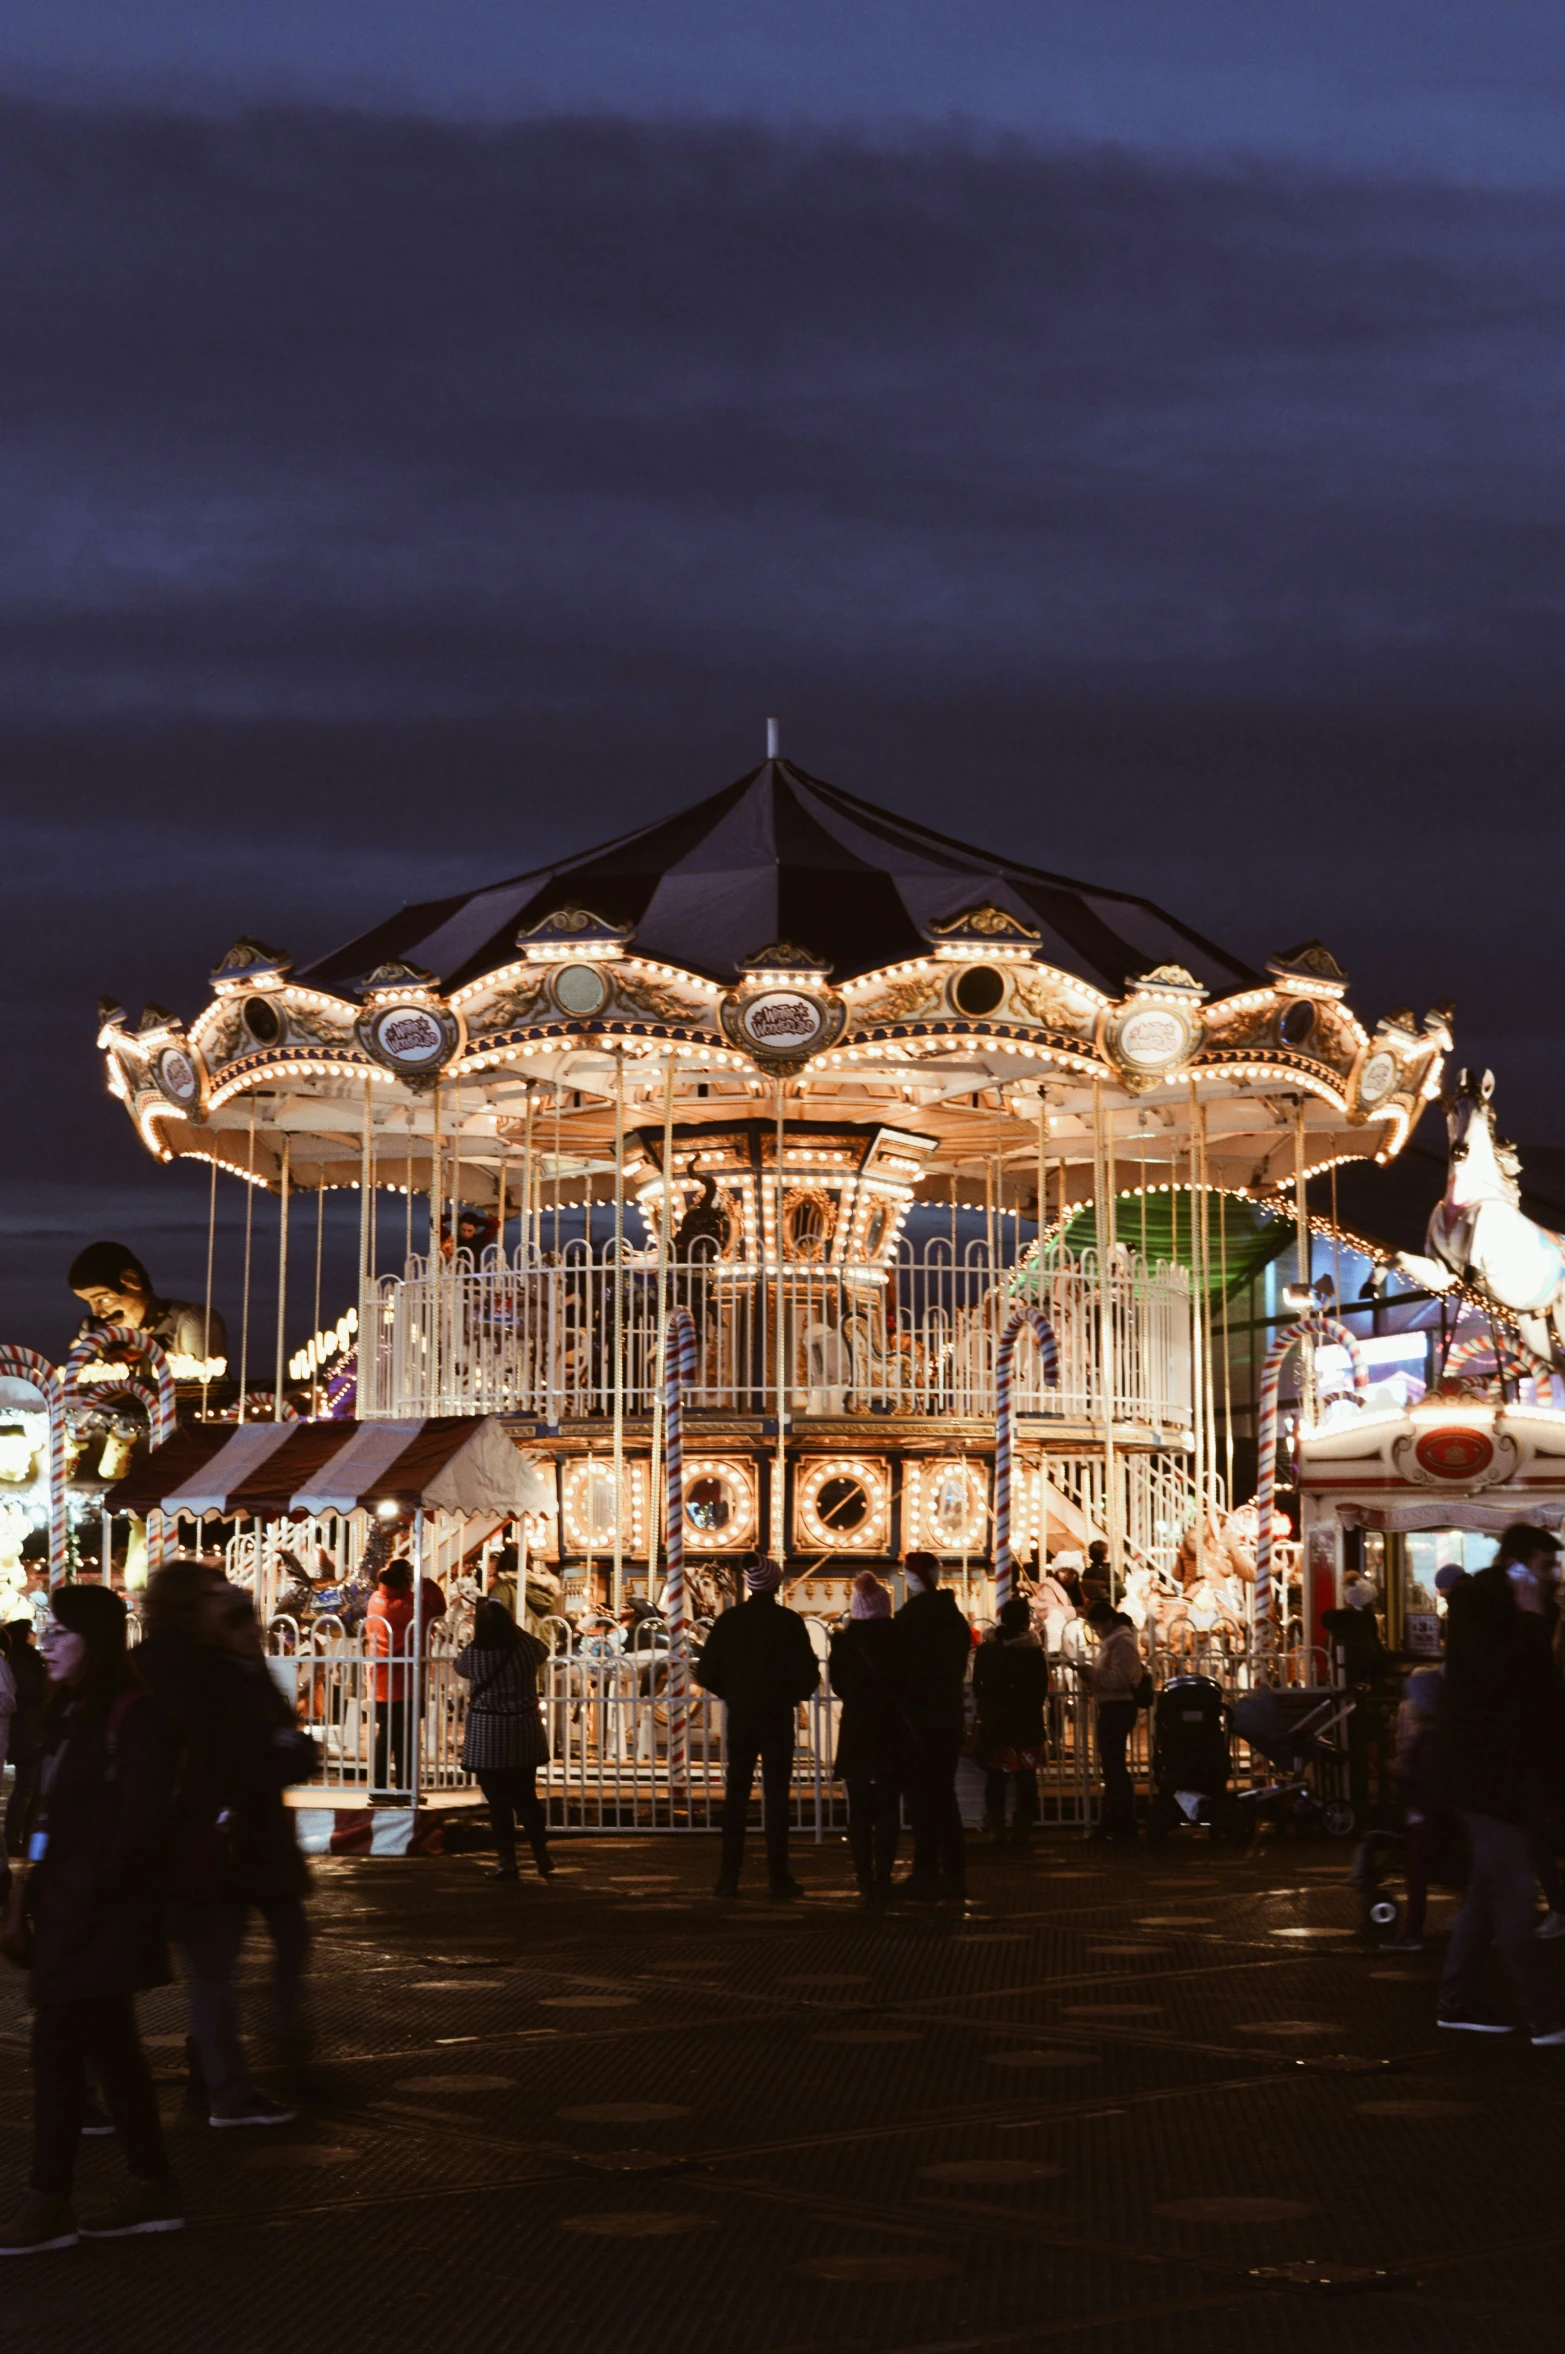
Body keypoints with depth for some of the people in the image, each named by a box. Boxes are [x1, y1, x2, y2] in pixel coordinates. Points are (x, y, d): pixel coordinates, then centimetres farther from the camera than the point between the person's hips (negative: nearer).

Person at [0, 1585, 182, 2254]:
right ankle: (152, 2190, 21)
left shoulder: (132, 1716, -14)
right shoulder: (69, 1715, 14)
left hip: (99, 1916, -9)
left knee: (58, 2045, -6)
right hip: (66, 1913, 9)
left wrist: (84, 1894, -18)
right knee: (109, 2047, 13)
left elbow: (142, 1827, -17)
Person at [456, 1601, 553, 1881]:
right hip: (524, 1734, 3)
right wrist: (512, 1628, 24)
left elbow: (459, 1666, 12)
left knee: (498, 1802, 6)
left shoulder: (473, 1655, -13)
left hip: (487, 1738, -3)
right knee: (526, 1797, 16)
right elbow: (543, 1652, 17)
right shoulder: (526, 1646, -8)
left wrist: (479, 1637, 25)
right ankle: (541, 1853, 15)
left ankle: (507, 1860, 8)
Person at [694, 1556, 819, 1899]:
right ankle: (779, 1877, -1)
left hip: (740, 1715, 2)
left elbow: (706, 1673, -1)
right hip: (778, 1717, -2)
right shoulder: (789, 1621, -8)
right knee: (776, 1794, 2)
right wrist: (794, 1693, 11)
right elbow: (808, 1674, -10)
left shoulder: (730, 1619, -2)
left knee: (736, 1794, 8)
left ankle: (729, 1877, 6)